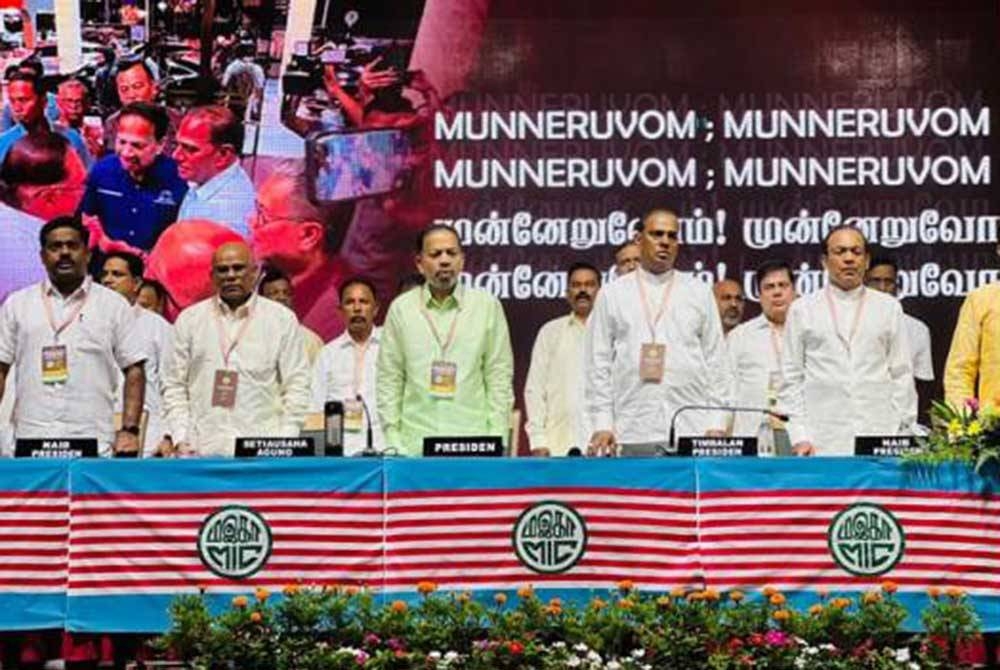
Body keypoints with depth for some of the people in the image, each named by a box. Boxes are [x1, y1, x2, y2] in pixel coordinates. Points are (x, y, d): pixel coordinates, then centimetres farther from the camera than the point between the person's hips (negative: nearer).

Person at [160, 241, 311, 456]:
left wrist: (285, 445, -4)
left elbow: (297, 387, 6)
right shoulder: (189, 319, 12)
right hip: (201, 450, 1)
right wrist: (180, 438, 0)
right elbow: (174, 385, 12)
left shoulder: (282, 319, 8)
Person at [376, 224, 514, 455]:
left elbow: (499, 376, 7)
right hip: (415, 445, 0)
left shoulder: (487, 306, 7)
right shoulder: (401, 308, 8)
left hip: (473, 443, 0)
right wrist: (392, 441, 1)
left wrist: (497, 442, 0)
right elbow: (389, 380, 8)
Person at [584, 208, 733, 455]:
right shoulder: (612, 294, 10)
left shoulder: (699, 293, 12)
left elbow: (716, 360, 10)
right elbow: (597, 363, 7)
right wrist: (602, 424, -1)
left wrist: (717, 423, 1)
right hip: (633, 434, 0)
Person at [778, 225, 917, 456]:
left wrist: (902, 435, 2)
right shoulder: (802, 309, 11)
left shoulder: (889, 308, 13)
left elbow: (901, 376, 10)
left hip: (880, 438, 1)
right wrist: (799, 437, -2)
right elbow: (791, 380, 8)